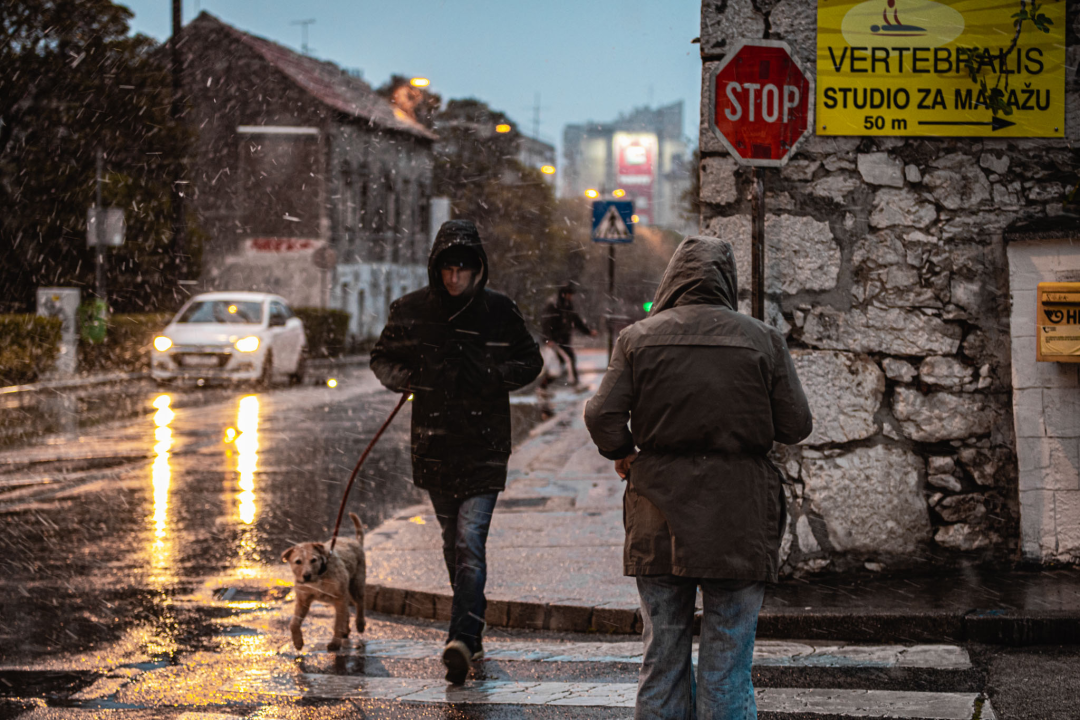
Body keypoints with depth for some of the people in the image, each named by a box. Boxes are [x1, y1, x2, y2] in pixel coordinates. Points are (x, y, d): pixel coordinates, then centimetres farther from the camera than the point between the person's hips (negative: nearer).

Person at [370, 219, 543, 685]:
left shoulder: (499, 310, -4)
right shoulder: (411, 310, 0)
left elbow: (531, 362, 7)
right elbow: (382, 360, 12)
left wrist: (491, 375, -12)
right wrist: (414, 378, -9)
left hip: (485, 444, -3)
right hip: (433, 444, 3)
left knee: (471, 542, -14)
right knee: (453, 542, 15)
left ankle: (462, 639, -23)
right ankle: (470, 632, 29)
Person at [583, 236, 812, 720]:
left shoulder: (637, 338, 0)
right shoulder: (762, 340, -2)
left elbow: (601, 415, -8)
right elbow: (796, 425, -1)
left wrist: (623, 455, 11)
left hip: (659, 517, 1)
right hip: (737, 514, -1)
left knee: (662, 652, 11)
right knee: (727, 662, 4)